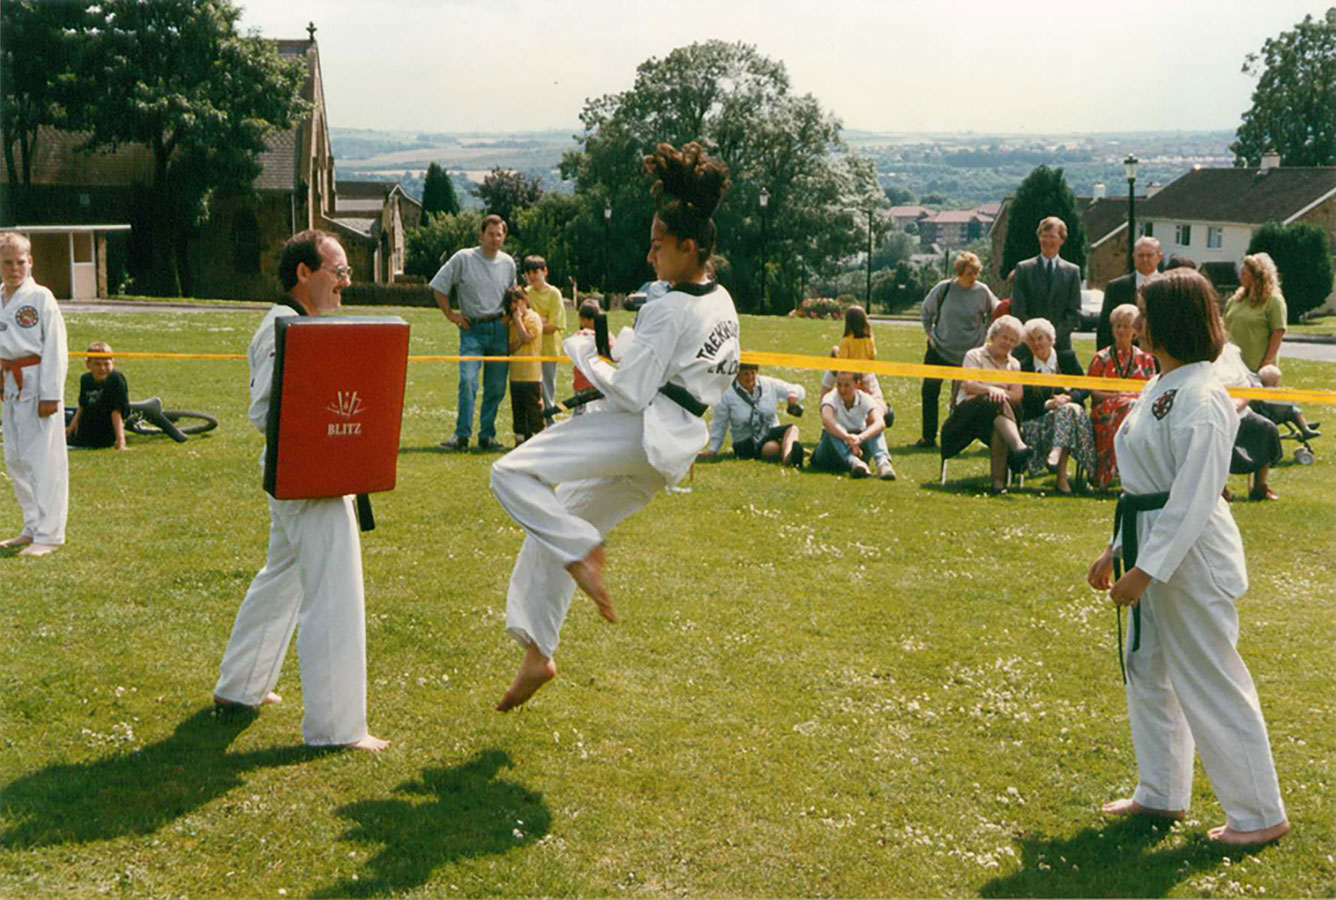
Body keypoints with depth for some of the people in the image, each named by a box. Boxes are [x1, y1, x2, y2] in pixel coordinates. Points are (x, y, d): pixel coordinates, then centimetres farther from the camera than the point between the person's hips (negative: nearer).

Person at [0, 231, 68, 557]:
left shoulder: (40, 298, -9)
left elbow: (55, 347, -11)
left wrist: (50, 394, -14)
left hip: (36, 383, -7)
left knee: (43, 459, -6)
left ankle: (48, 535, -2)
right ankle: (32, 528, 25)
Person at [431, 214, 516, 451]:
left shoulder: (508, 263, 9)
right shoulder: (463, 258, -3)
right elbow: (438, 286, 3)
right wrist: (450, 314, 0)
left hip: (499, 328, 3)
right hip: (472, 328, -3)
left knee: (496, 385, 3)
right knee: (468, 380, -16)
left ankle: (487, 435, 13)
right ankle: (462, 434, -11)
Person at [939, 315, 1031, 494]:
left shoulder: (1014, 364, 25)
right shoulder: (975, 355, 14)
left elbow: (1017, 395, 8)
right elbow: (967, 385, -5)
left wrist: (999, 393, -11)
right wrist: (990, 390, -23)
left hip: (993, 416, 3)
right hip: (967, 411, -2)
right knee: (998, 404, -36)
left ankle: (998, 480, -47)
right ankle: (1018, 446, -59)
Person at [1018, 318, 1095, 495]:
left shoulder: (1068, 358, 12)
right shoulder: (1025, 367, 11)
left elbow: (1084, 388, 5)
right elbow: (1027, 402, 0)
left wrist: (1068, 397, -16)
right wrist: (1048, 404, -18)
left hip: (1072, 408, 1)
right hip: (1039, 420, -1)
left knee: (1067, 409, -35)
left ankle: (1055, 454, -56)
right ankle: (1061, 475, -48)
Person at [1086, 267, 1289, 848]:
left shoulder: (1201, 399, -21)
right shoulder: (1161, 388, 10)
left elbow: (1193, 499, -24)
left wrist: (1145, 570, -24)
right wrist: (1115, 551, 19)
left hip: (1191, 558, -10)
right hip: (1154, 549, 10)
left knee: (1212, 685, -1)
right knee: (1148, 672, 19)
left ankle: (1261, 815, 14)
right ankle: (1162, 794, 34)